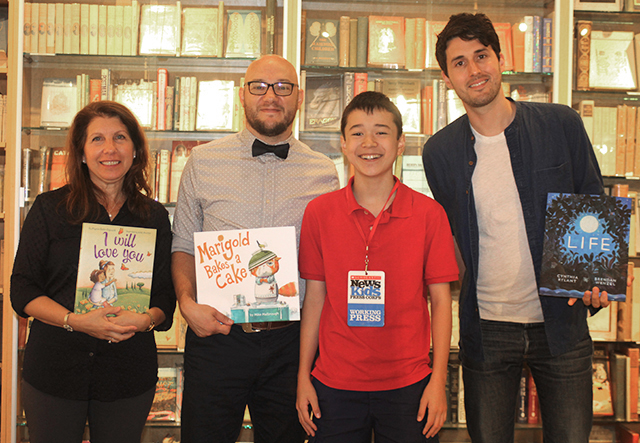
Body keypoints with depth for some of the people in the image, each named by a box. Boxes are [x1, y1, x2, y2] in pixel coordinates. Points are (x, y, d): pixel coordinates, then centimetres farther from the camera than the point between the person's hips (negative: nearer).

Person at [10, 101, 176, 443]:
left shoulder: (155, 217, 6)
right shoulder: (50, 208, 0)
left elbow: (166, 295, 5)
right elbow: (22, 291, -3)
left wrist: (145, 320, -18)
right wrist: (75, 321, -19)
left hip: (130, 373, 1)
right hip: (54, 367, -1)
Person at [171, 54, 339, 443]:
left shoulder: (323, 173, 4)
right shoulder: (203, 162, 3)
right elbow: (184, 247, 6)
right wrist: (187, 303, -10)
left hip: (292, 340, 1)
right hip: (216, 335, 0)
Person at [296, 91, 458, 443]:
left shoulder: (429, 214, -3)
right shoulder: (319, 212, 0)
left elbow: (440, 301, -1)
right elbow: (314, 298, 4)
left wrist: (438, 382, -4)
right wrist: (303, 376, 2)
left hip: (408, 387, -1)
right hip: (334, 386, 1)